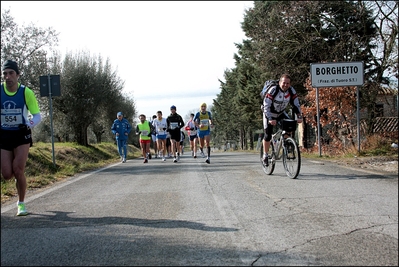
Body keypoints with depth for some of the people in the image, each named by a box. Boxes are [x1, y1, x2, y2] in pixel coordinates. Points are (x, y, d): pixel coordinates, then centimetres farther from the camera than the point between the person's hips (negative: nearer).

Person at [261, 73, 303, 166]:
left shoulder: (291, 91, -16)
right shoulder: (273, 90, -29)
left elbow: (296, 104, -12)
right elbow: (266, 106, -33)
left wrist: (299, 117, -26)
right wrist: (270, 119, -43)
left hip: (281, 113, 4)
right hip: (269, 114, -4)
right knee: (268, 135, -7)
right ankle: (265, 155, 10)